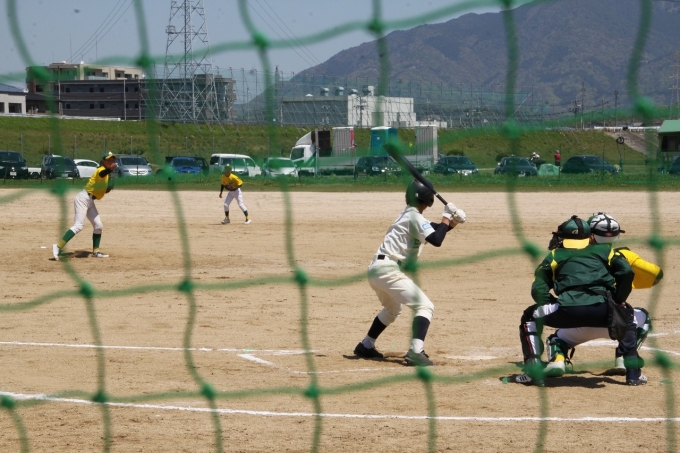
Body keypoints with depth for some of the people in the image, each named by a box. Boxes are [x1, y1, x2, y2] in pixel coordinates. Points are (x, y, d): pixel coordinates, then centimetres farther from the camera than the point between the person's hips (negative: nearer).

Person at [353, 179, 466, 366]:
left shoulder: (408, 215, 19)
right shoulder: (414, 217, -10)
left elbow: (433, 230, 26)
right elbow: (436, 240, -19)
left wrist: (451, 222, 9)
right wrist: (446, 218, -7)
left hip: (376, 269, 10)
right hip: (388, 270, -10)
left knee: (392, 310, 34)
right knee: (425, 307, -13)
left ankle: (366, 346, 38)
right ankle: (415, 352, -30)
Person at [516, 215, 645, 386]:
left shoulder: (555, 256, 25)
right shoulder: (604, 250, 28)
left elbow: (539, 290, 15)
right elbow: (626, 271, 11)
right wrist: (617, 302, 21)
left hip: (568, 310, -1)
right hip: (602, 311, 1)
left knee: (530, 317, 26)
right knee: (626, 317, 36)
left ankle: (534, 372, 12)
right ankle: (633, 372, 23)